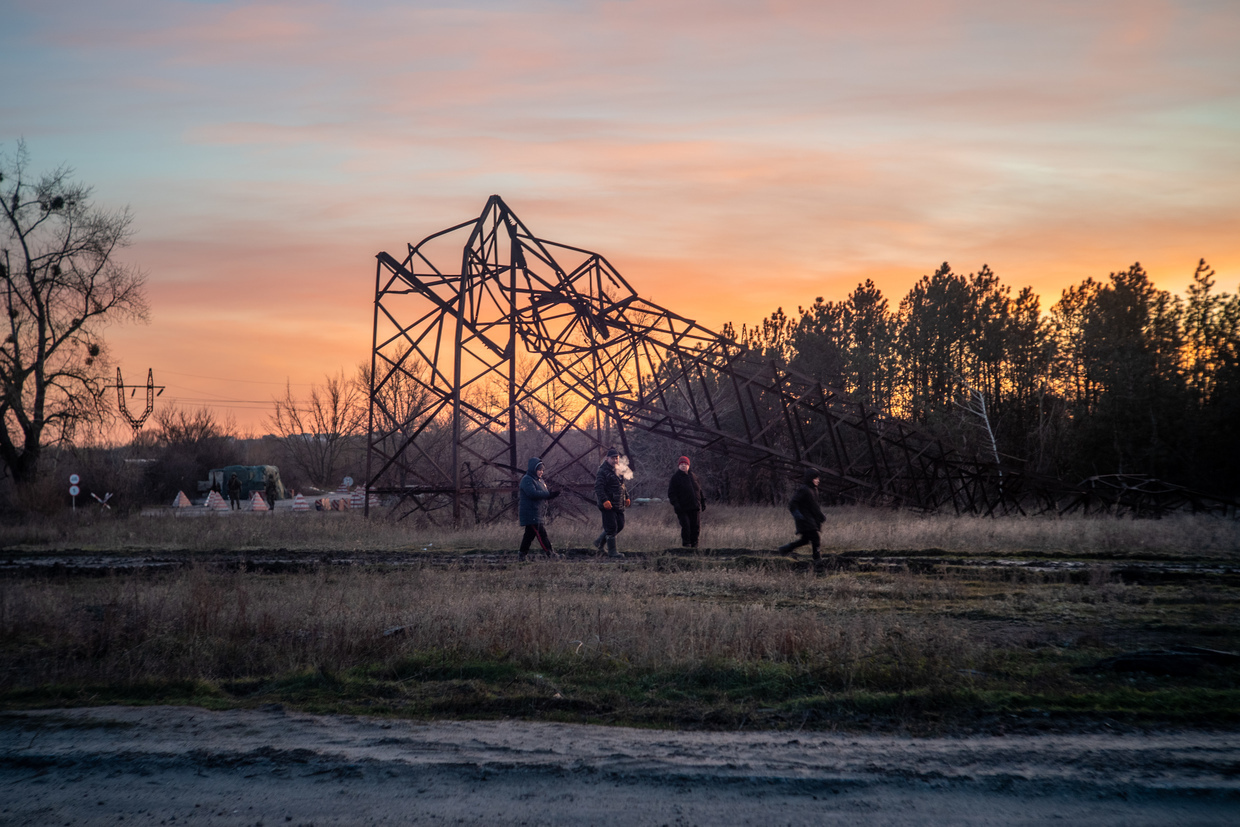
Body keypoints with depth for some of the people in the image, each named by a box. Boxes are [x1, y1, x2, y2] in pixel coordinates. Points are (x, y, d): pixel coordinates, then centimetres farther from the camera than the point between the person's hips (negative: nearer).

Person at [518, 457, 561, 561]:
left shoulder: (539, 480, 19)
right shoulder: (527, 480, -12)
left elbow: (545, 493, 21)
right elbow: (532, 493, -25)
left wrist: (552, 494, -3)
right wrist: (548, 495, -26)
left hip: (537, 513, 10)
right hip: (530, 513, -10)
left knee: (530, 534, 12)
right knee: (541, 533, -11)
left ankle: (521, 555, 16)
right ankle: (550, 553, -11)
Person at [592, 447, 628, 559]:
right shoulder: (603, 471, -12)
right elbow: (598, 487, -20)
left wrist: (626, 497, 21)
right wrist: (605, 500, -28)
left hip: (618, 505, 9)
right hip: (607, 505, -9)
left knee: (620, 526, 13)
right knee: (611, 527, -7)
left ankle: (599, 542, 26)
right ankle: (612, 551, 2)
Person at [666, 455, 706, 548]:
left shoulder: (693, 476, 15)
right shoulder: (675, 478, 0)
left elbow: (699, 490, 22)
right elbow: (671, 493, -4)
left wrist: (703, 501, 17)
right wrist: (675, 504, -16)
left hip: (694, 507, 5)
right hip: (682, 508, -5)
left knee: (695, 526, 4)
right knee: (685, 525, -9)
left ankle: (694, 543, 15)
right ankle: (686, 543, 3)